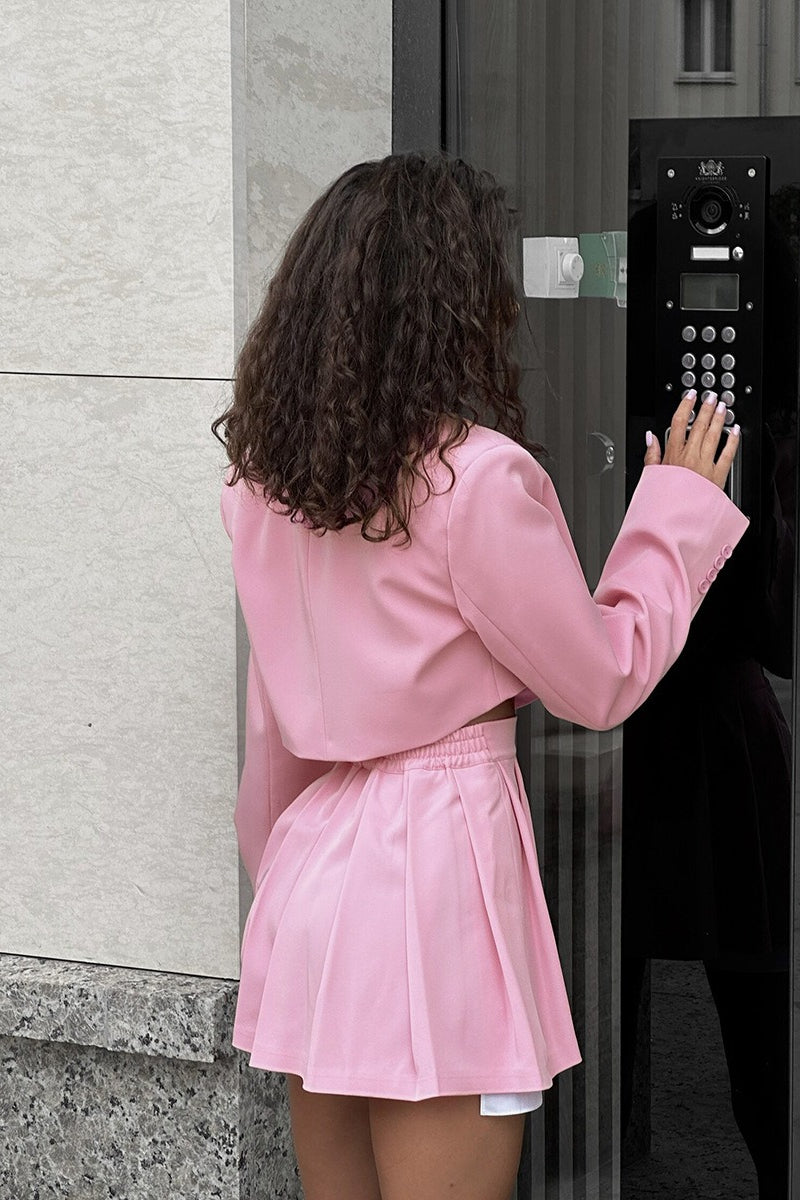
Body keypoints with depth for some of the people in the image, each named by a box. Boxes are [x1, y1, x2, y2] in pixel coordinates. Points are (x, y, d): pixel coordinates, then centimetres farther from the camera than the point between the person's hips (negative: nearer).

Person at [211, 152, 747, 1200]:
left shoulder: (267, 476, 5)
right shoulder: (479, 476, -15)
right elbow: (603, 682, -4)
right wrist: (680, 510, 7)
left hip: (311, 859, 7)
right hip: (438, 854, -7)